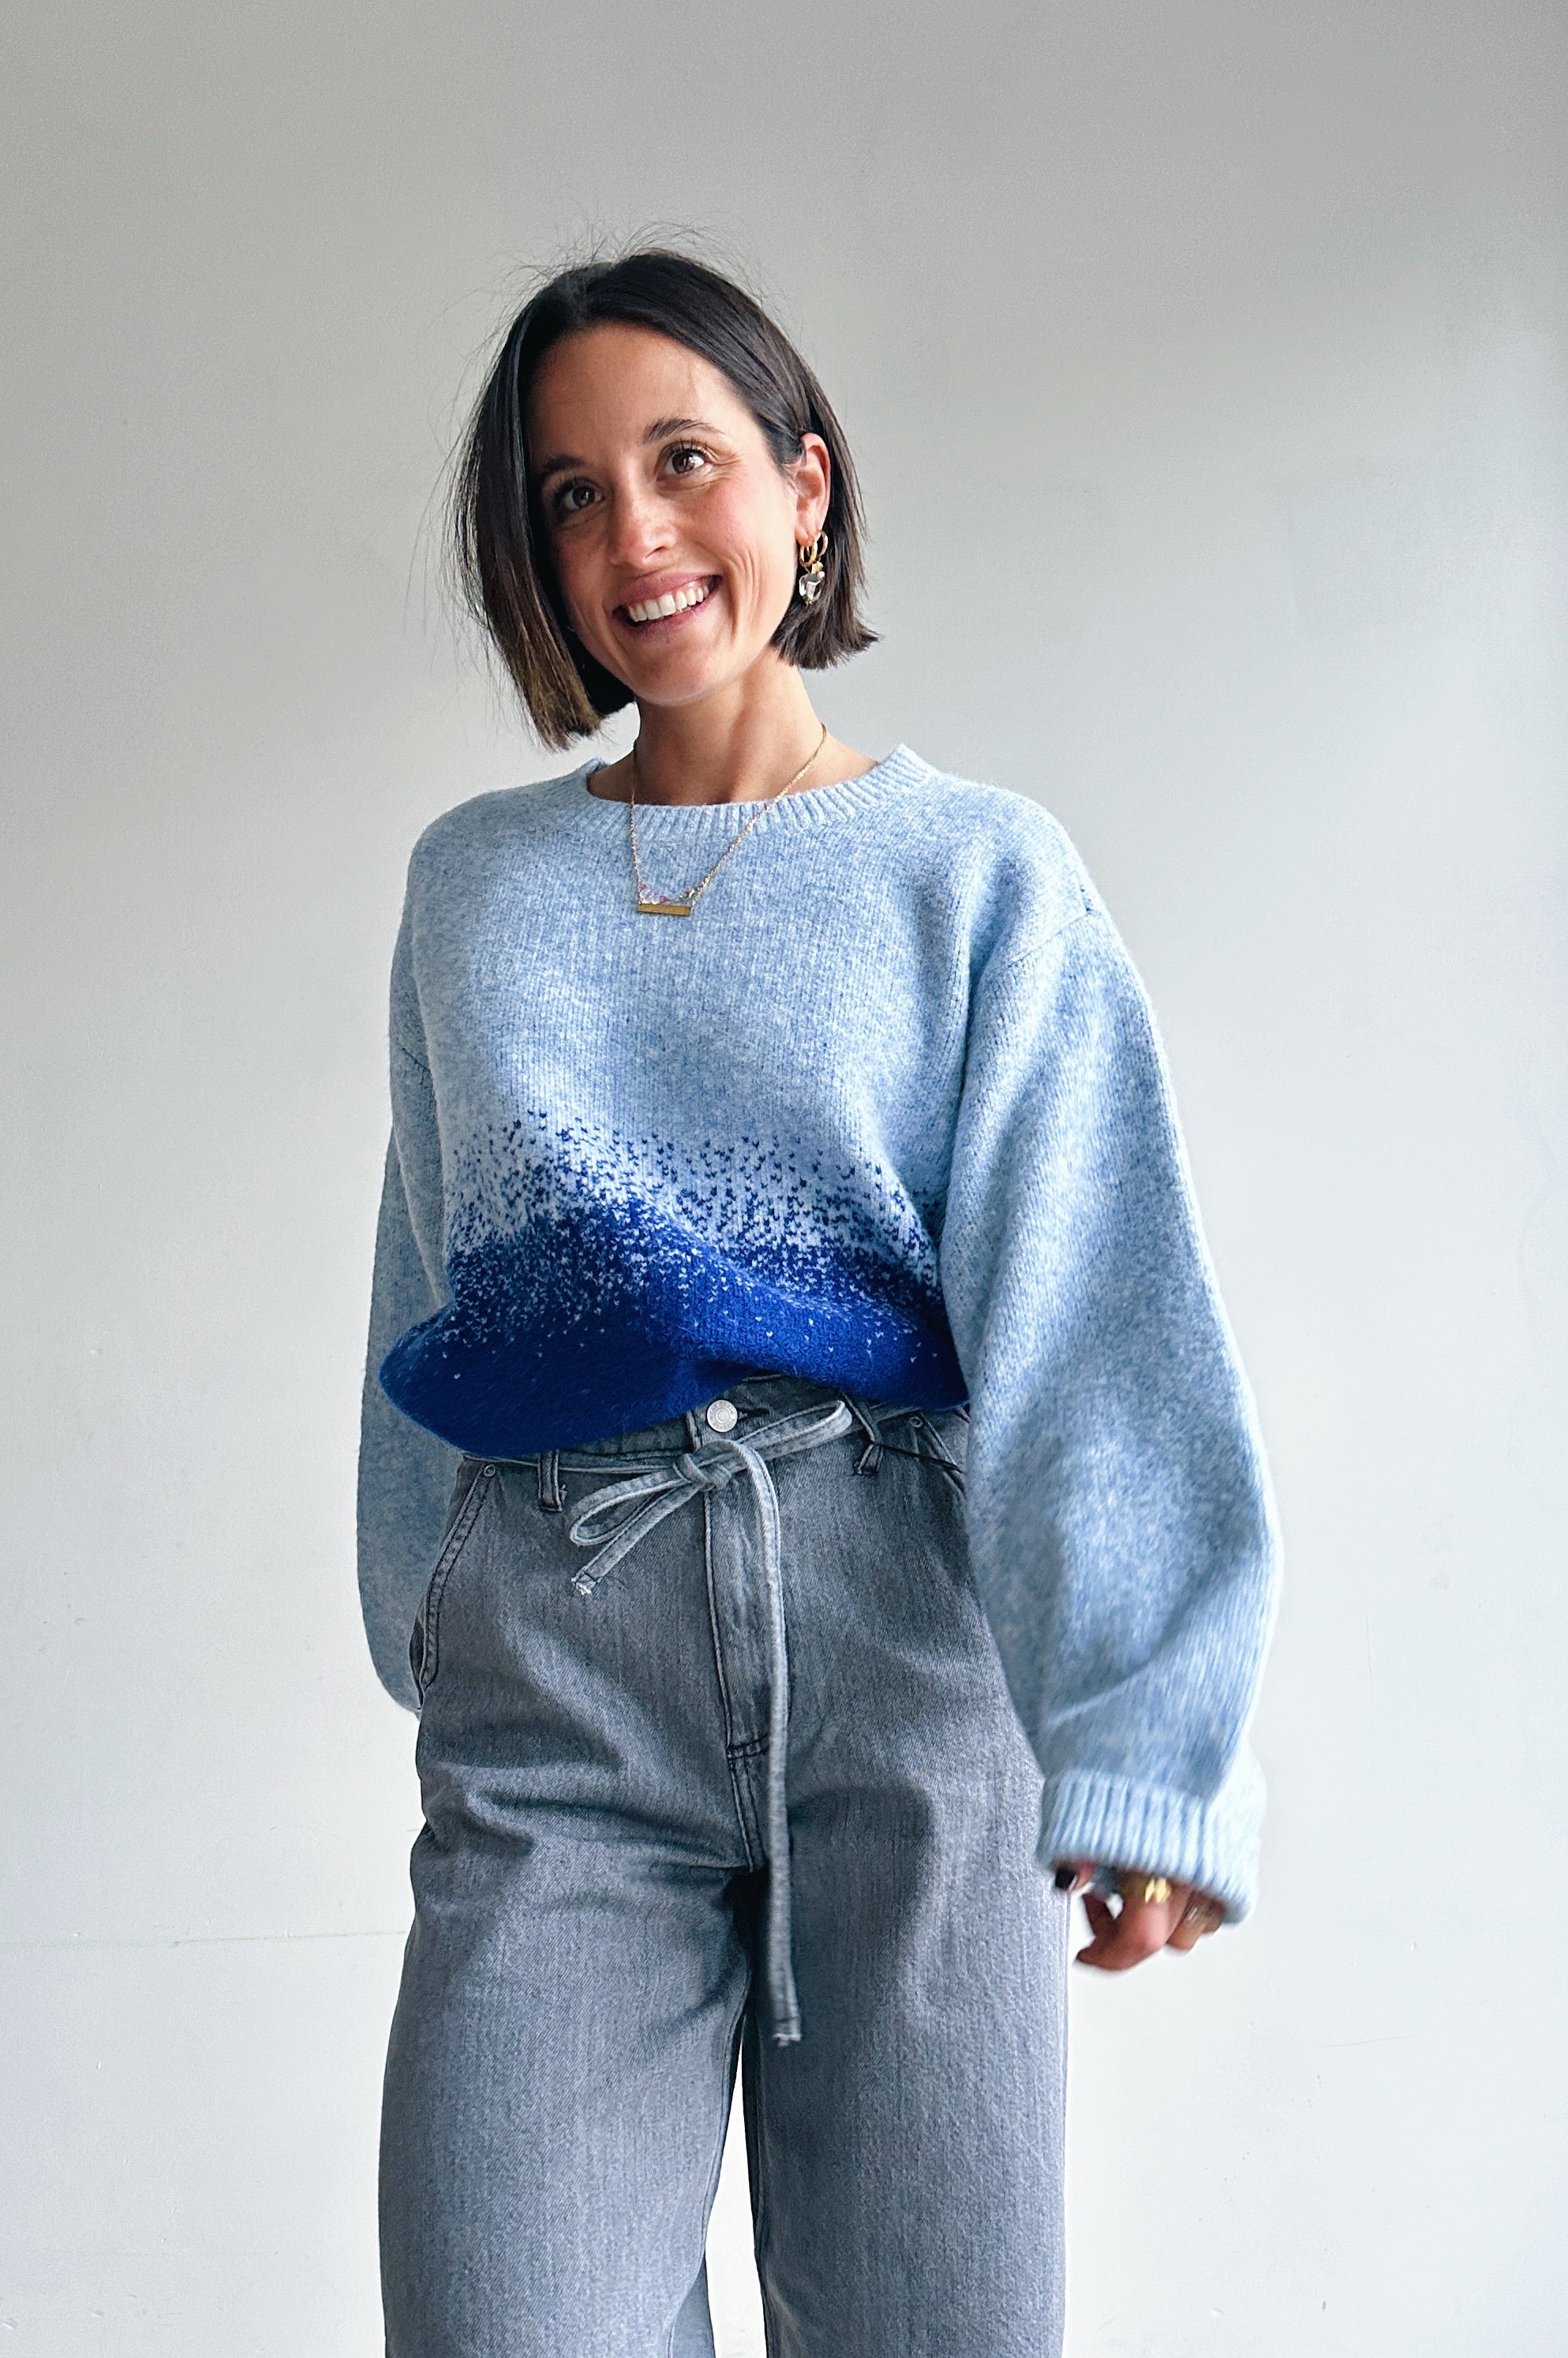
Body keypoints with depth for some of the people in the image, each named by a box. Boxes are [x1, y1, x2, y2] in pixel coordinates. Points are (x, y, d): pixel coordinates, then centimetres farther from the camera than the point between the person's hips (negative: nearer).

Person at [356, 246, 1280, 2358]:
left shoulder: (978, 871, 6)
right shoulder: (473, 883, 16)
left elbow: (1088, 1324, -1)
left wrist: (1139, 1746, -9)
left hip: (897, 1630, -2)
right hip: (555, 1663, 2)